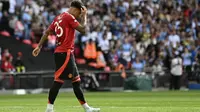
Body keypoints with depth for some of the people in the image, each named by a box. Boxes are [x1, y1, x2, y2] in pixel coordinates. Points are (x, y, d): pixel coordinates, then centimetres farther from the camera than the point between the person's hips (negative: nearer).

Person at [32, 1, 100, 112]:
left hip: (60, 53, 10)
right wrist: (84, 16, 0)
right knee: (58, 81, -12)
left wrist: (39, 46, 15)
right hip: (65, 53, -10)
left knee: (76, 81, 12)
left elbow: (47, 32, 16)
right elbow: (83, 30, -12)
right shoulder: (69, 17, -9)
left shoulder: (59, 18, 17)